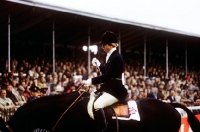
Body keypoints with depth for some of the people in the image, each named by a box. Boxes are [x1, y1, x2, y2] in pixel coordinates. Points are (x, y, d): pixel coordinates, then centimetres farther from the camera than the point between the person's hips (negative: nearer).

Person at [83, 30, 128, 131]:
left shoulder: (116, 57, -17)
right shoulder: (111, 56, 14)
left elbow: (107, 76, -22)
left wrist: (91, 81, -20)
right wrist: (98, 65, 17)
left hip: (115, 90, -11)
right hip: (108, 88, 11)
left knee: (97, 105, -31)